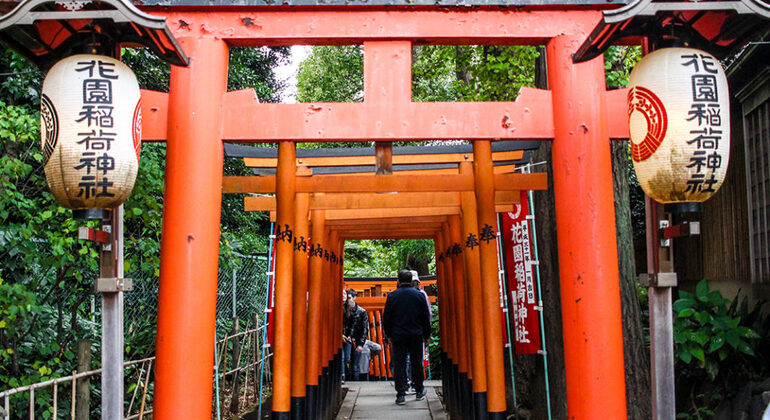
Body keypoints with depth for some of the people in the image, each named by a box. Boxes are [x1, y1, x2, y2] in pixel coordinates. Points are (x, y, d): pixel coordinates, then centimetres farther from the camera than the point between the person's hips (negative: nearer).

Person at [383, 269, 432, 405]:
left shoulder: (392, 296, -2)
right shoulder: (419, 295, 0)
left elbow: (386, 318, 1)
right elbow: (426, 317, 4)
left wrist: (388, 335, 9)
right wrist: (427, 335, 11)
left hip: (398, 336, -1)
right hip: (416, 336, 1)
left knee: (399, 364, 1)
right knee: (416, 363, 13)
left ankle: (401, 394, -3)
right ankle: (419, 391, 24)